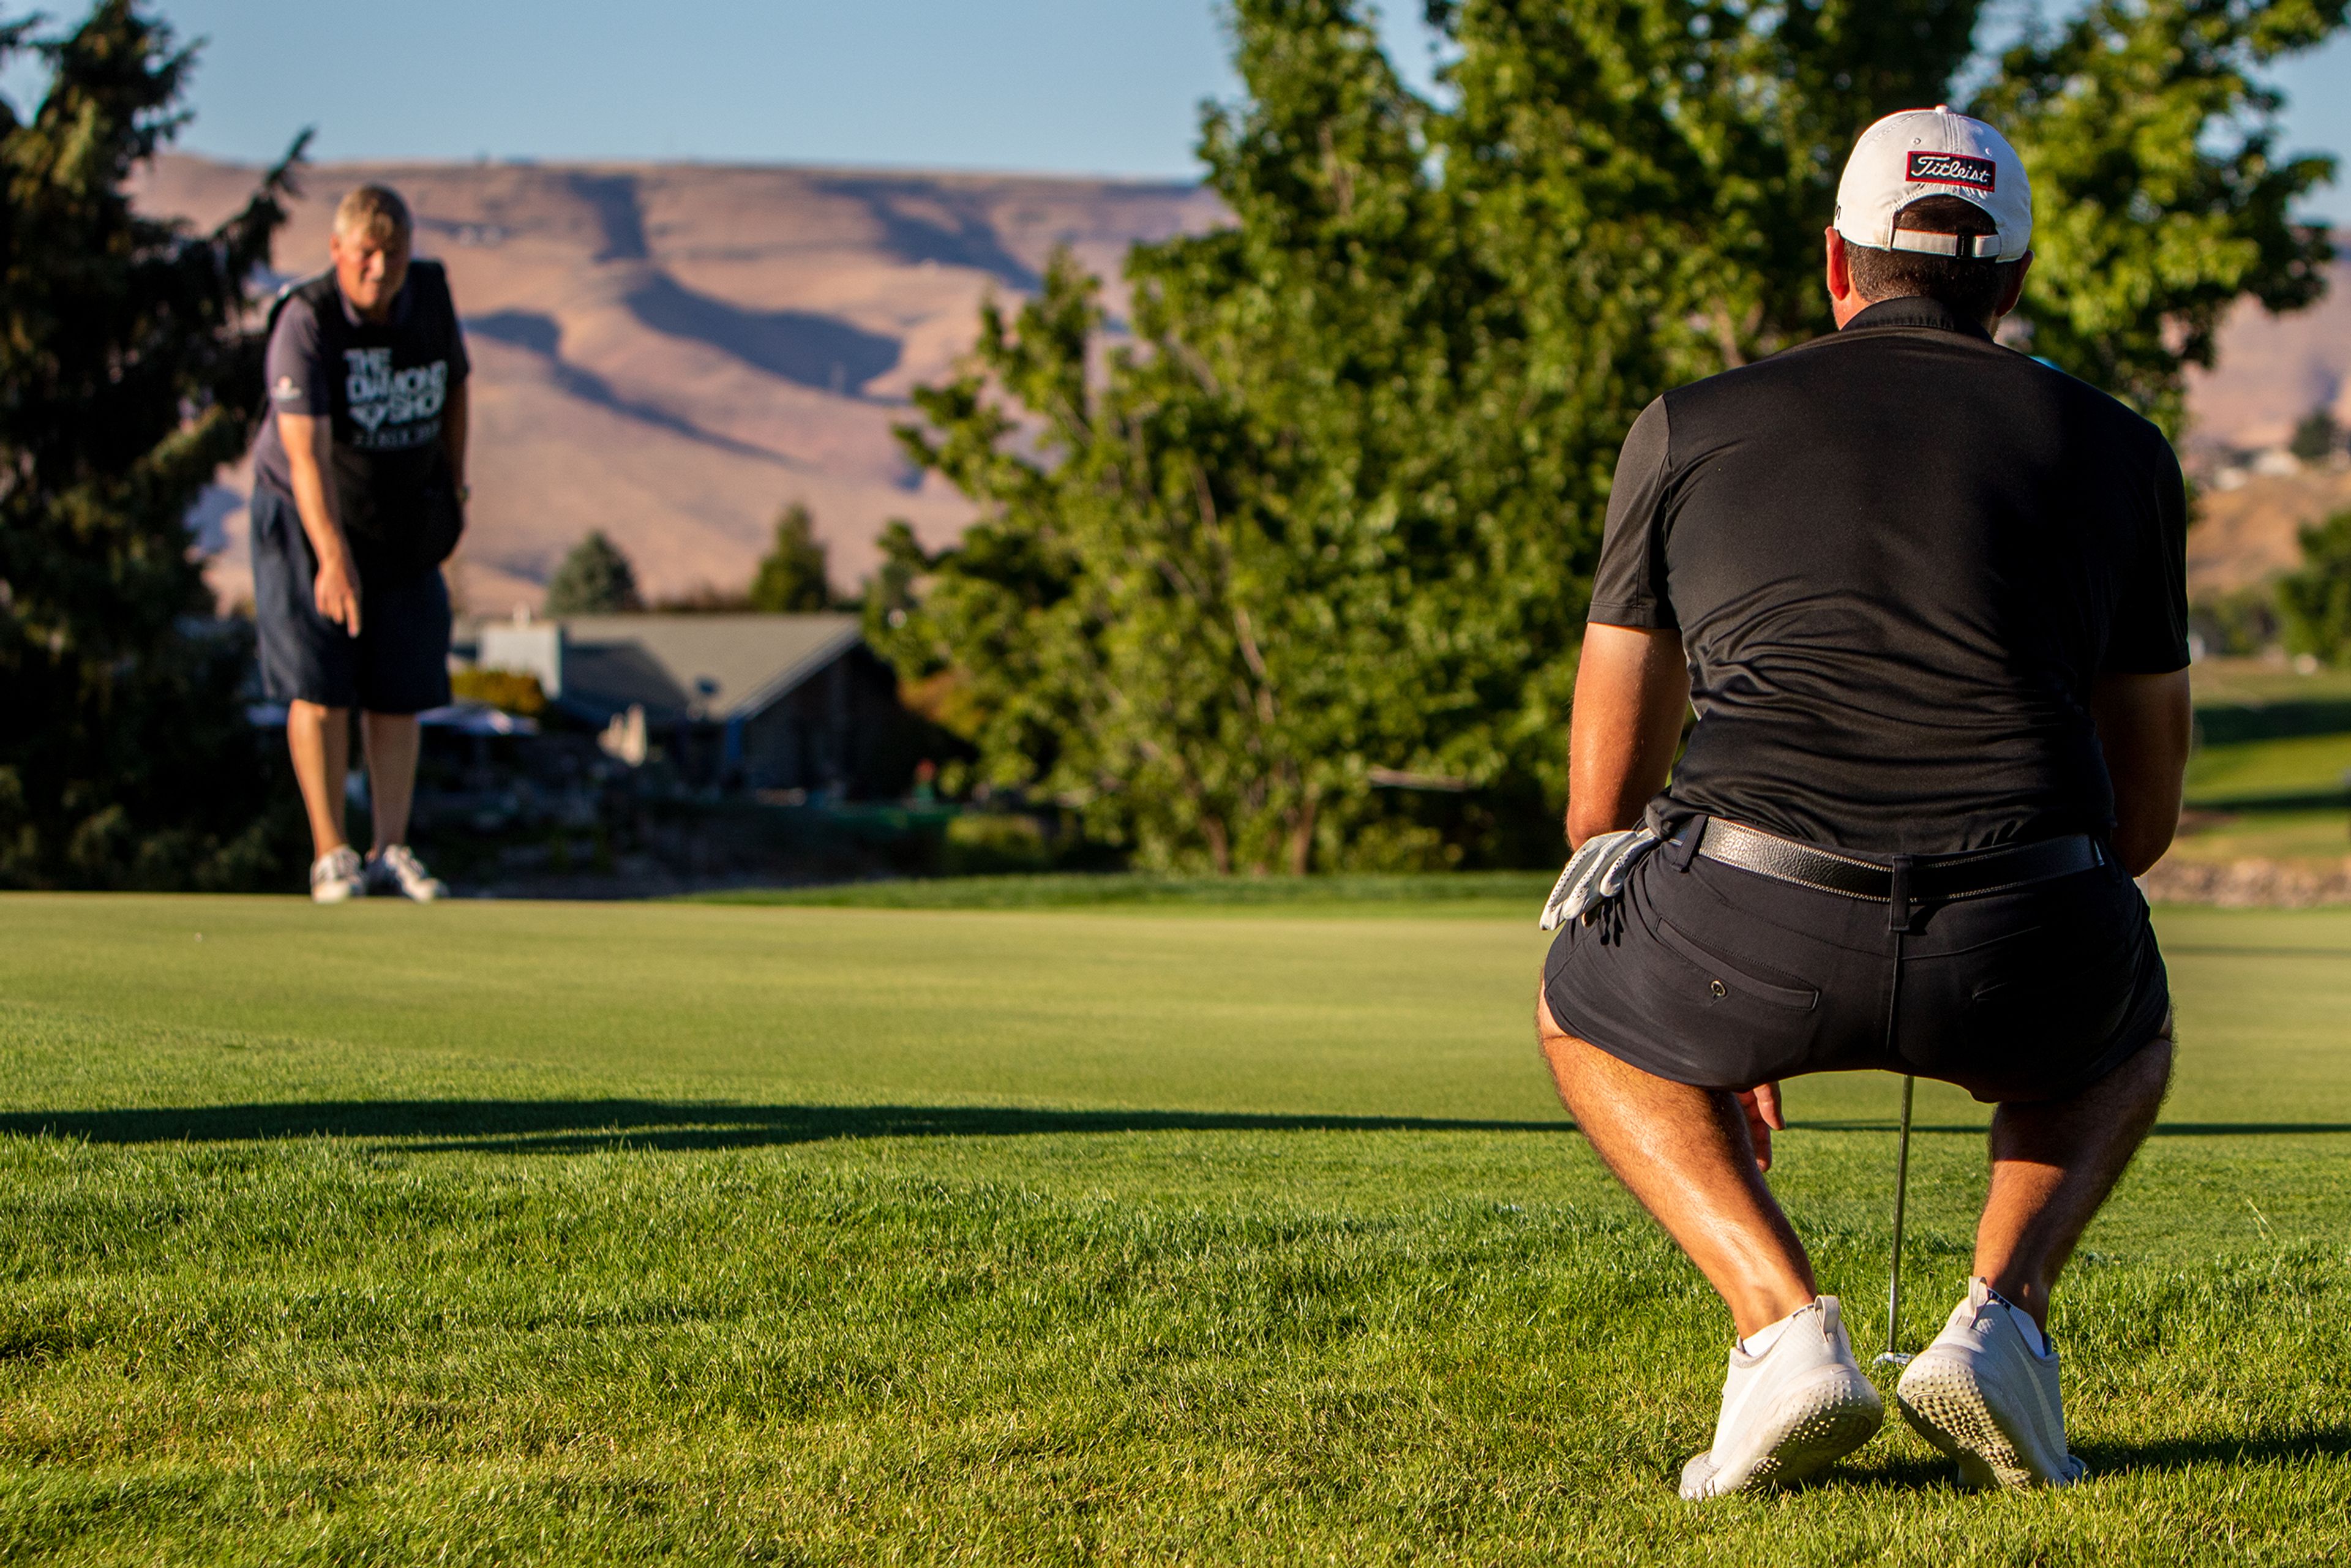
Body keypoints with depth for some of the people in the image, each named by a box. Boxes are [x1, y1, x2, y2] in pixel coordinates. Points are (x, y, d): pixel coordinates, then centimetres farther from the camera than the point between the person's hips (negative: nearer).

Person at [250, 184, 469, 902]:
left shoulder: (430, 293, -5)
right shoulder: (306, 320, -23)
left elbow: (455, 383, 15)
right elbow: (305, 450, -32)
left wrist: (455, 487, 10)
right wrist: (333, 556, -41)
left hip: (405, 520, 4)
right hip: (309, 517, -4)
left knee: (400, 690, 1)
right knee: (320, 687, -8)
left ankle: (392, 850, 6)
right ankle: (331, 855, -2)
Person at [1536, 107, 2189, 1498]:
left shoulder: (1690, 429, 21)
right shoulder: (2117, 451, 22)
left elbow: (1604, 791, 24)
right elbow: (2146, 811, 28)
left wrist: (1714, 1027, 39)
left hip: (1754, 921, -1)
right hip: (2022, 947, 1)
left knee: (1584, 1024, 34)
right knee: (2124, 1044, 38)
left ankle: (1786, 1328, 10)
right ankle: (2002, 1320, 10)